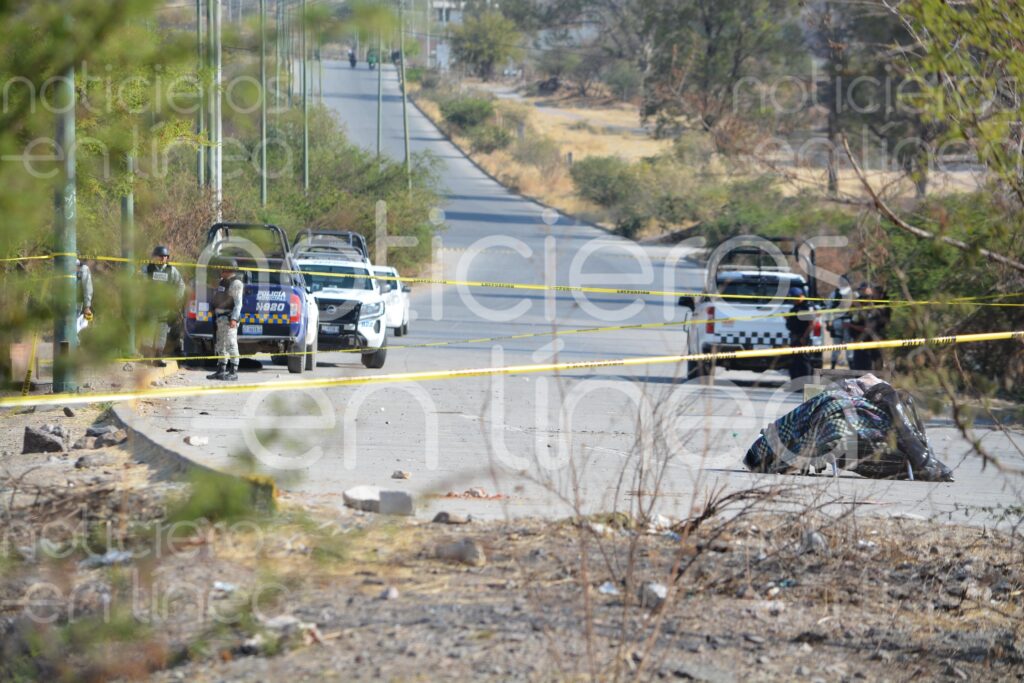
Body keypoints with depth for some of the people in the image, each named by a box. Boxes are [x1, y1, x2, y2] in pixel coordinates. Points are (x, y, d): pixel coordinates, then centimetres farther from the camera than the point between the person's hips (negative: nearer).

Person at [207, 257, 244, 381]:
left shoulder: (235, 283, -11)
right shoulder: (223, 281, 18)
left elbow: (238, 303, -18)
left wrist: (234, 319, -26)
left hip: (229, 319, -10)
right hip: (220, 318, 10)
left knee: (231, 344, -10)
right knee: (220, 345, 12)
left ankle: (233, 372, -10)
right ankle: (221, 371, 17)